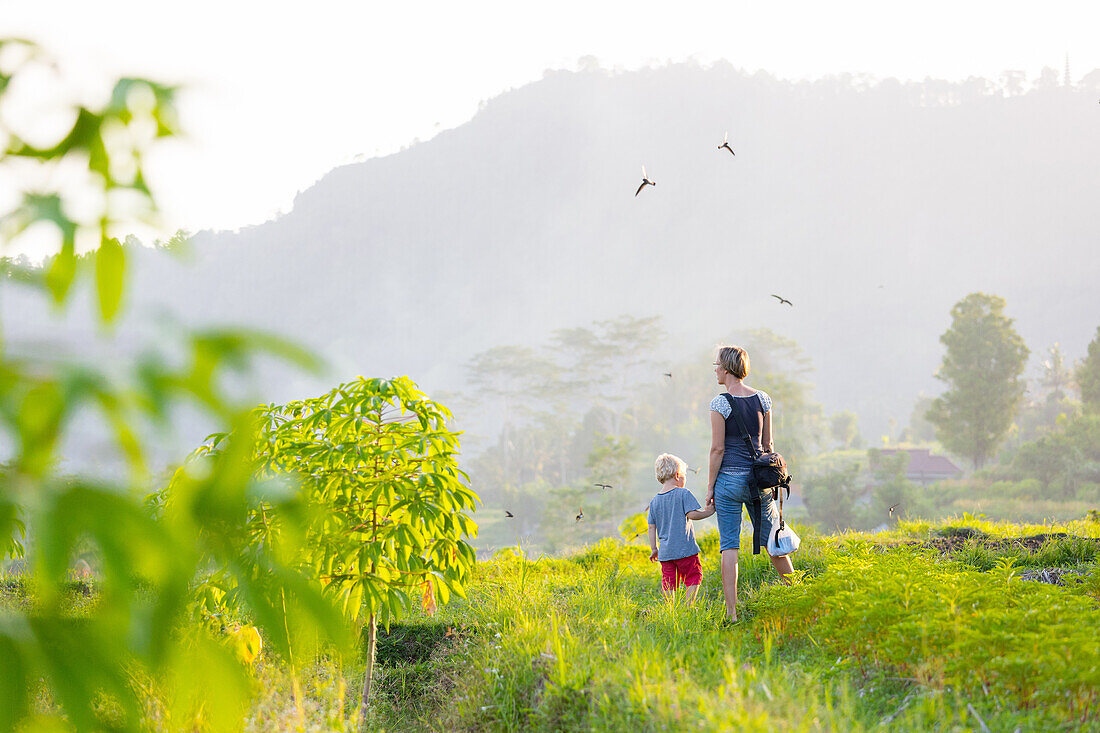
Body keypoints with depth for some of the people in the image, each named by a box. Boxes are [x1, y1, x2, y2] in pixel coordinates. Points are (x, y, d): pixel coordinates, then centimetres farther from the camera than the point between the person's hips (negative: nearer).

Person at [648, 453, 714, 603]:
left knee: (668, 581, 7)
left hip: (665, 551, 5)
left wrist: (653, 549, 16)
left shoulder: (655, 501, 9)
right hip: (685, 549, -5)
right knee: (693, 577, 9)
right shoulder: (683, 494, -7)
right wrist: (708, 512, -2)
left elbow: (652, 527, 9)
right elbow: (692, 514, -17)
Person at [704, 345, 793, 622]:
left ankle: (732, 612, -6)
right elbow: (768, 443, 10)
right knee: (771, 539, 15)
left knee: (729, 546, -2)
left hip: (729, 477, -5)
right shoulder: (763, 399, 5)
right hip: (758, 477, 5)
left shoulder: (720, 403, -10)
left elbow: (718, 448, -10)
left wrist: (710, 486, -3)